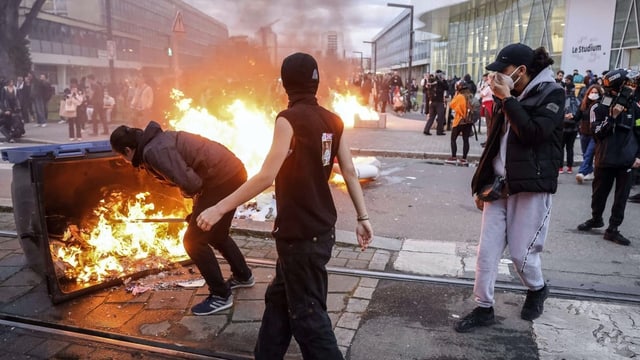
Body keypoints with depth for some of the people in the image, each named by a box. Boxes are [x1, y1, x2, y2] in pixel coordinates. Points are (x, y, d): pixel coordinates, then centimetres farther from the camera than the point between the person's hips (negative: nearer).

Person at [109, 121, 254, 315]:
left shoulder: (153, 151, -16)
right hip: (232, 173, 10)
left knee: (193, 241, 0)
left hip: (223, 180, -10)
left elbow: (189, 183, -26)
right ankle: (243, 276, 44)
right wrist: (197, 211, 23)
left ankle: (221, 296, 11)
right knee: (215, 234, 26)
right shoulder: (159, 140, 16)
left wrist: (189, 194, -2)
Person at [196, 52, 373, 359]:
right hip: (322, 229, 8)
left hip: (300, 234, -8)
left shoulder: (289, 118, -16)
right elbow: (349, 172, 6)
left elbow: (266, 177, -22)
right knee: (279, 297, 22)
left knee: (307, 314, 6)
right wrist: (363, 217, 12)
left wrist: (218, 209, -17)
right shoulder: (333, 120, 5)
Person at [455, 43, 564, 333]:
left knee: (521, 252, 1)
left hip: (531, 186, -6)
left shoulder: (551, 93, -5)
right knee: (486, 250, 3)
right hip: (499, 185, 6)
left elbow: (534, 134, -21)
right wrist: (482, 184, 15)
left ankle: (537, 290, 33)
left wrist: (507, 99, -16)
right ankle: (484, 308, 15)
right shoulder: (510, 97, 13)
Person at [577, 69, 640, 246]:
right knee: (599, 193, 13)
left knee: (621, 196, 2)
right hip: (605, 159, -1)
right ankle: (596, 219, 36)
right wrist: (612, 116, -22)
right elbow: (597, 132, -13)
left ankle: (613, 229, 11)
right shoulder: (599, 108, -5)